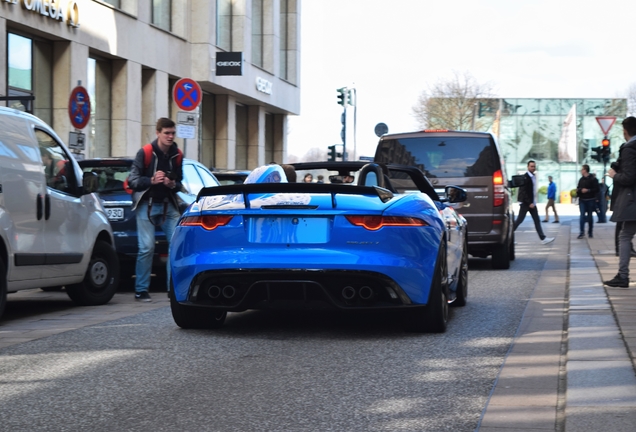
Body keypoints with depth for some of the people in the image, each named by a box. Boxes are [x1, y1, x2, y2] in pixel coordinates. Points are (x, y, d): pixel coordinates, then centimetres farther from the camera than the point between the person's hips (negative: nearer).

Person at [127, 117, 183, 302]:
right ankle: (141, 290, 1)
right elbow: (132, 180, -8)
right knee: (147, 247, -9)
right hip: (147, 205, -4)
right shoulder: (145, 153, -7)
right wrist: (151, 180, -23)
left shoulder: (177, 155, 5)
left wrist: (173, 184, -9)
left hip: (168, 206, 4)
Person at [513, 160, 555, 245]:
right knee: (519, 220, -1)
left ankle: (543, 238, 2)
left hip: (532, 203, 8)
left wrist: (533, 202, 11)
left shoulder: (533, 177, 10)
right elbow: (523, 192, -20)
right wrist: (529, 203, -21)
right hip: (525, 203, -8)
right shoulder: (525, 177, -16)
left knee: (537, 221, 4)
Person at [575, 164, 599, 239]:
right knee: (582, 216, -7)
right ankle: (581, 233, -12)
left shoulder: (593, 179, -6)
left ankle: (590, 233, 17)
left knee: (590, 216, 6)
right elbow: (578, 188, 17)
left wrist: (588, 190, -18)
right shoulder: (581, 179, 11)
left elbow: (596, 189, -9)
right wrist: (580, 190, -6)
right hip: (582, 200, 3)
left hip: (590, 200, -3)